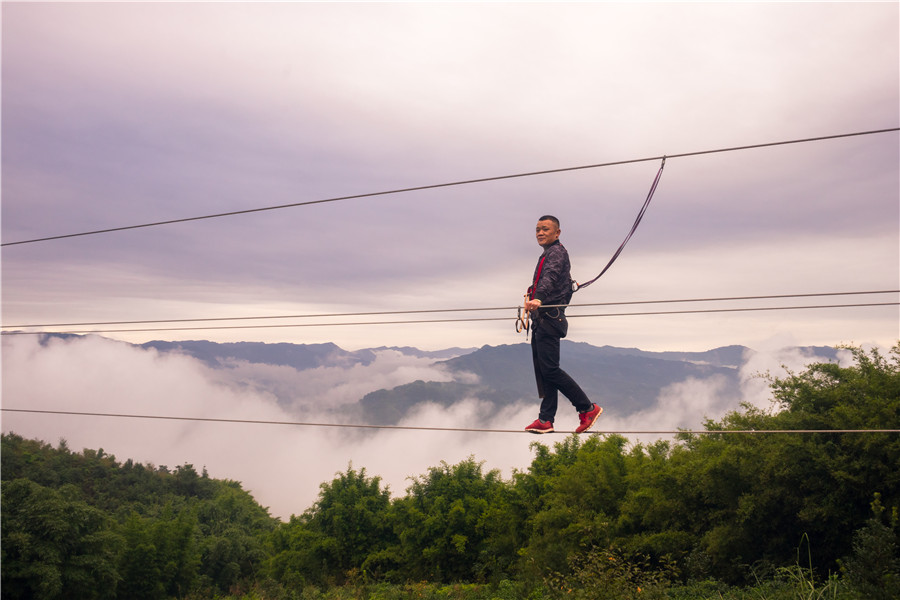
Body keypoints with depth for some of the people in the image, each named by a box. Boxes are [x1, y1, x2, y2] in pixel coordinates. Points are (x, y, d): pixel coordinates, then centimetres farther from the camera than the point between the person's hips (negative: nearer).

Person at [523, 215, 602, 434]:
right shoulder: (547, 255, 22)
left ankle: (587, 408, -3)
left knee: (550, 369, -12)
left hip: (549, 318, -10)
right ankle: (546, 420, 7)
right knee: (542, 370, 6)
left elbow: (550, 278, -27)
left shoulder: (557, 252, -7)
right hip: (540, 319, 10)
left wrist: (538, 299, -44)